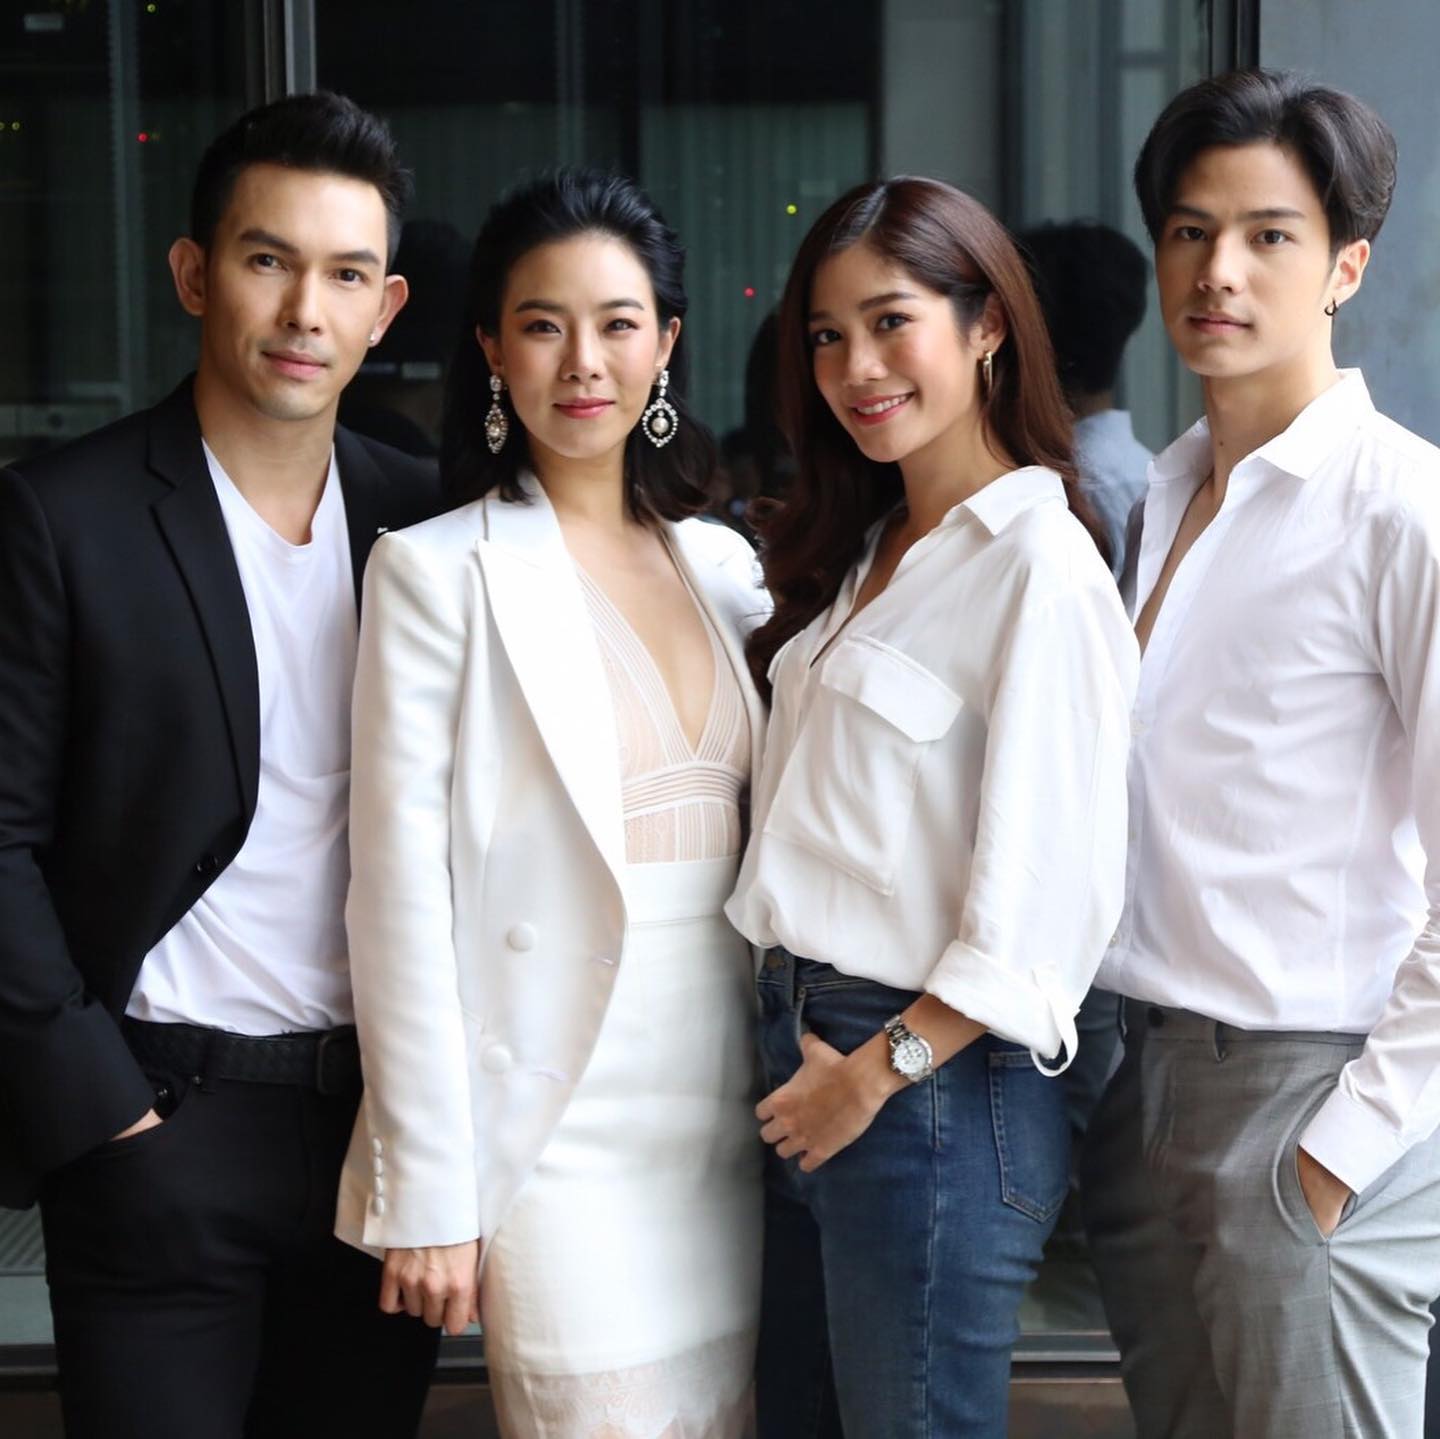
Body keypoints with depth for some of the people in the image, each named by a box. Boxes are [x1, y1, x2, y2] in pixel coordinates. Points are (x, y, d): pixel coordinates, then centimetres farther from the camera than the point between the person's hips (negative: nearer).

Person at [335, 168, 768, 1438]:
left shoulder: (724, 562, 11)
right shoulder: (437, 572, -5)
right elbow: (402, 895, -9)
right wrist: (427, 1192, -11)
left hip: (729, 1114, 5)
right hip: (559, 1128, -5)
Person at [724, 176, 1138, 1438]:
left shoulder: (1041, 566, -14)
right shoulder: (858, 554, 13)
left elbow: (1046, 894, -19)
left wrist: (875, 1074, -13)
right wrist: (802, 1047, 7)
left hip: (930, 1082, -8)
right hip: (802, 1047, 8)